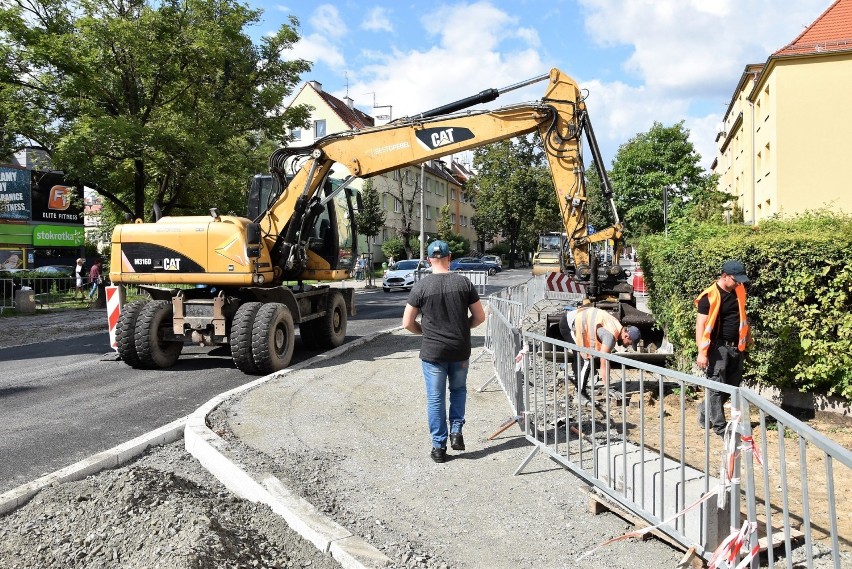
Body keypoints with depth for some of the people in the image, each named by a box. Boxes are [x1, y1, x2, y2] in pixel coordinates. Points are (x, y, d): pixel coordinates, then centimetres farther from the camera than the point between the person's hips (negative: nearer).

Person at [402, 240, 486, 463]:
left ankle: (439, 446, 14)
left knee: (435, 399, 8)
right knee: (458, 390, 25)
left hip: (432, 352, -2)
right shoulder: (464, 282, -3)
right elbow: (480, 316, 1)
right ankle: (456, 431, 15)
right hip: (460, 351, 2)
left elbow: (407, 323, -6)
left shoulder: (421, 286, -8)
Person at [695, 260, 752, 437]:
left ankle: (705, 410, 32)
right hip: (718, 347, -7)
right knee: (716, 387, -2)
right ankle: (719, 426, 7)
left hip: (736, 347, 7)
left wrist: (747, 336, 25)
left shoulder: (739, 290, 5)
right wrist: (702, 352, -20)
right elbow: (701, 325, -16)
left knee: (732, 385, 13)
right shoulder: (709, 296, -15)